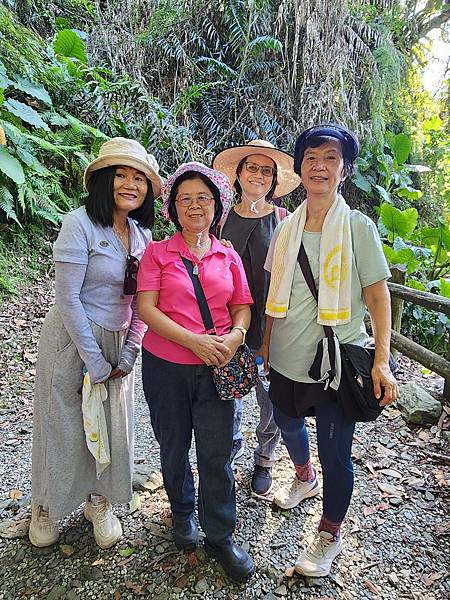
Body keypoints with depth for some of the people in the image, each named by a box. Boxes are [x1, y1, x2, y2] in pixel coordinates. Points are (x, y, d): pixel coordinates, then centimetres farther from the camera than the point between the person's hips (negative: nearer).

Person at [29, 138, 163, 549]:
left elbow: (141, 301, 5)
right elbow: (68, 299, -17)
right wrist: (95, 361, -15)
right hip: (71, 341, -5)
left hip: (118, 343, 5)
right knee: (63, 426, 9)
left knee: (113, 426, 12)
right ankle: (46, 506, 37)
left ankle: (98, 502, 38)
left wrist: (128, 355, -3)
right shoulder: (80, 224, -15)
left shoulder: (142, 233, 3)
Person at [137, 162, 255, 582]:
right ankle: (182, 513, 43)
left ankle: (220, 537, 25)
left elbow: (242, 306, 10)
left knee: (217, 453, 4)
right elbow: (146, 308, -10)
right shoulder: (157, 253, -1)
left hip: (216, 368, 1)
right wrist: (194, 340, -20)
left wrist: (235, 335, -13)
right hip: (166, 367, -1)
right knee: (174, 448, 16)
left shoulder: (228, 256, 7)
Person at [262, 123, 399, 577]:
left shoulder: (358, 227, -9)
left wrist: (381, 360, -17)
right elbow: (274, 294, 10)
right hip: (287, 357, 5)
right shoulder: (287, 228, 3)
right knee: (287, 422, 25)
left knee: (335, 452, 5)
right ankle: (304, 478, 57)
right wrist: (266, 344, 11)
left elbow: (377, 296, -9)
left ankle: (330, 534, 31)